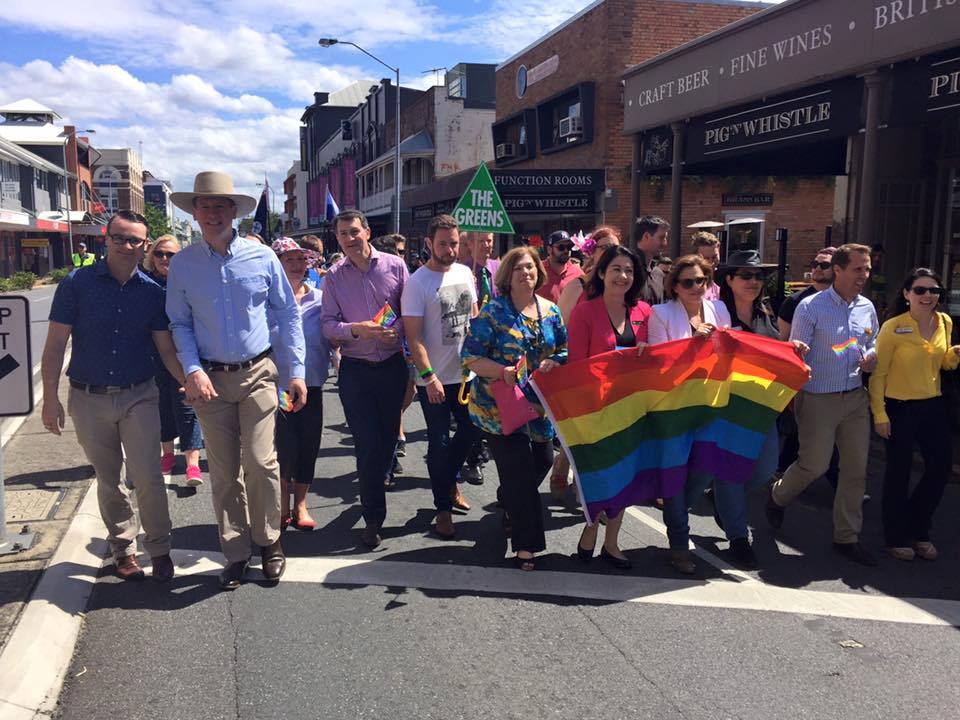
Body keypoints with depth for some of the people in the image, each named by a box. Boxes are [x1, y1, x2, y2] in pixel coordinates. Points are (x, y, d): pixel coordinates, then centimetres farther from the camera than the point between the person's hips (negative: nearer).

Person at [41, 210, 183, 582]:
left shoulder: (152, 292, 0)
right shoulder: (76, 284, -5)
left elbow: (166, 348, 2)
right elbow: (55, 344, -3)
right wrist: (50, 398, -7)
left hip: (139, 397, 0)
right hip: (89, 398, 0)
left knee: (148, 477, -6)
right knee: (108, 480, 12)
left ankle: (159, 549, 13)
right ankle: (123, 548, 29)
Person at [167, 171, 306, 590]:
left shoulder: (262, 257, -1)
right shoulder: (182, 264, 2)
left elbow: (288, 315, 4)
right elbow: (179, 324, 7)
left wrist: (297, 371, 0)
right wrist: (192, 371, -8)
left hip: (258, 373, -1)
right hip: (210, 379, 1)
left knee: (260, 461, -8)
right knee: (223, 471, 6)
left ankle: (269, 540, 15)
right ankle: (235, 553, 20)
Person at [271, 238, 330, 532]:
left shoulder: (320, 298, 3)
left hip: (311, 386, 3)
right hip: (278, 386, -3)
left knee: (309, 446, 7)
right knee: (286, 447, -4)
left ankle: (300, 505, 25)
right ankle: (283, 504, 20)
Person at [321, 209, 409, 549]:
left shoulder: (394, 266, 1)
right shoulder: (334, 277, 3)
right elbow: (328, 324, -3)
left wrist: (396, 329, -18)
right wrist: (357, 329, -21)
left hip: (392, 364, 1)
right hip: (355, 368, -1)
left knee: (389, 435, 13)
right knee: (367, 442, -3)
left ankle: (374, 483, 42)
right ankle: (373, 518, 7)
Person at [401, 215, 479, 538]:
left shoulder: (465, 273, 6)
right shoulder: (417, 283, -13)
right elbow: (413, 336, -16)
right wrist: (429, 376, -21)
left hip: (466, 372, 6)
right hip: (434, 379, -6)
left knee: (472, 429, 18)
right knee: (440, 442, 3)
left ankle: (448, 479, 43)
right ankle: (443, 508, 17)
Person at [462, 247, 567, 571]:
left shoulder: (551, 311, 6)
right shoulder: (493, 311, -9)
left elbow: (564, 351, 11)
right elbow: (470, 356, -11)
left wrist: (553, 363, -12)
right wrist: (503, 371, -26)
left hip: (539, 403, 6)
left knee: (543, 460, 13)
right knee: (520, 467, -7)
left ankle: (509, 500, 46)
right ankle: (526, 545, 6)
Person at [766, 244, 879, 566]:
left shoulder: (867, 308, 7)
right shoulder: (810, 307, -10)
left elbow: (873, 345, 19)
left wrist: (870, 358, -2)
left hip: (855, 397, 6)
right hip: (818, 398, -5)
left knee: (856, 468, 6)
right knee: (814, 464, -2)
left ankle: (847, 537, 20)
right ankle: (777, 496, 31)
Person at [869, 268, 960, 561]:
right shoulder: (892, 327, -14)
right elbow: (878, 374, -11)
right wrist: (879, 414, -15)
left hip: (933, 406, 6)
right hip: (900, 408, -6)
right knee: (899, 473, 5)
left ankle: (918, 530, 31)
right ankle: (896, 537, 23)